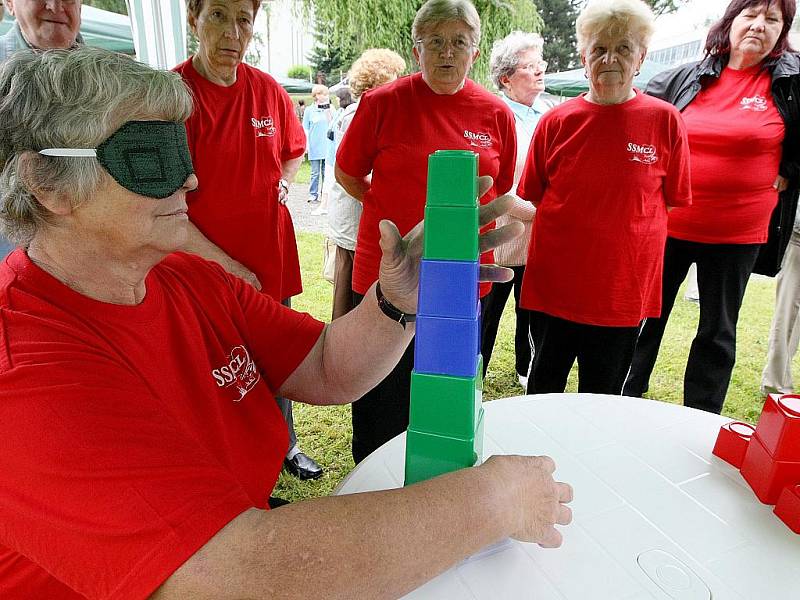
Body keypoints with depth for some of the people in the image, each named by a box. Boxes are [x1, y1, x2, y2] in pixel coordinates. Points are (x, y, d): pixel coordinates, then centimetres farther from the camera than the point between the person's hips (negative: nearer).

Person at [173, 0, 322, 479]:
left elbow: (294, 150, 21)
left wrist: (283, 185, 1)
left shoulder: (269, 90, 1)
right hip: (204, 268, -4)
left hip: (271, 258, 4)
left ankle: (285, 446, 42)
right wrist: (228, 267, -17)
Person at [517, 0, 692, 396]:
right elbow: (530, 200, 5)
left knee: (602, 400, 15)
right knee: (542, 390, 17)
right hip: (552, 284, 1)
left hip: (622, 289, 0)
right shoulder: (556, 121, 0)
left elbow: (675, 200, 4)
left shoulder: (665, 120, -2)